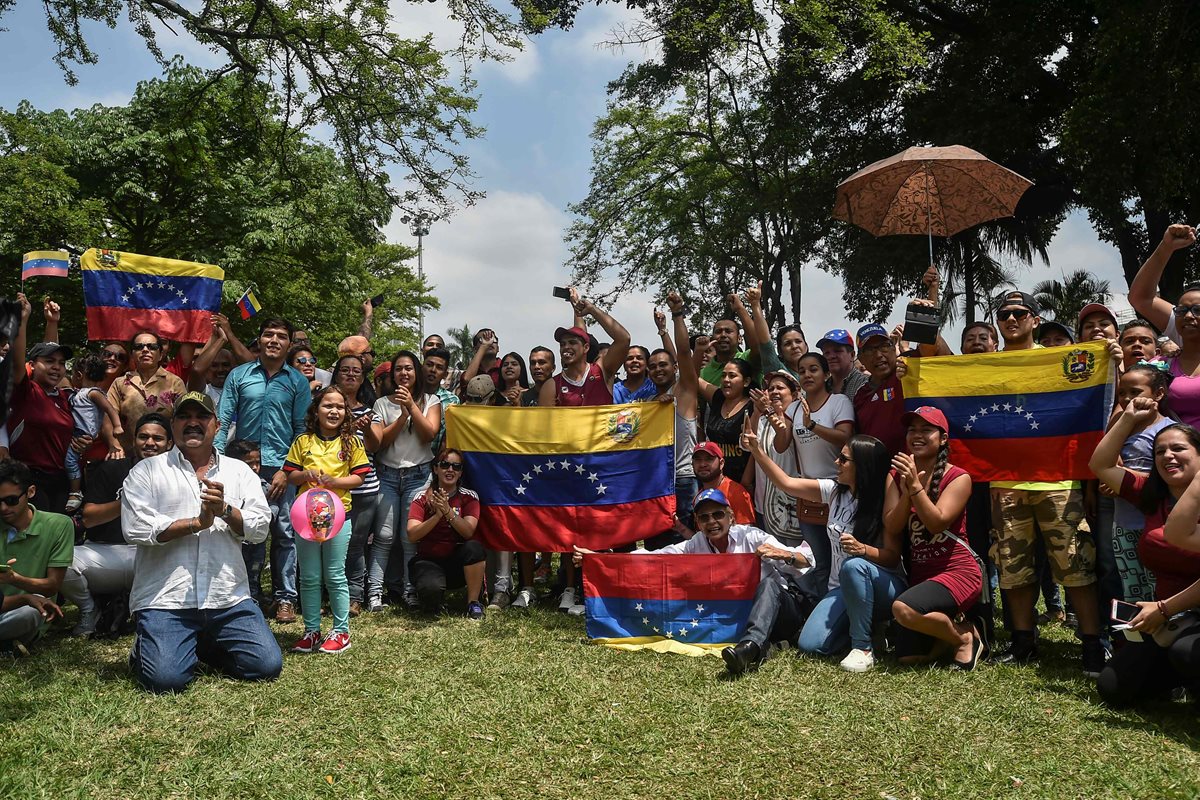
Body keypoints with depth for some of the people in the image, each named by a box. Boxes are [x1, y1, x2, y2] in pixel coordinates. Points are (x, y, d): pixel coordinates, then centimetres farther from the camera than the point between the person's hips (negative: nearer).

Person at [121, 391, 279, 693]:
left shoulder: (240, 471, 12)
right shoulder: (147, 471, 4)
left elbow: (260, 527, 3)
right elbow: (135, 528, -10)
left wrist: (225, 511, -15)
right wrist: (197, 522, -8)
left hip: (229, 598, 3)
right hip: (165, 600, -3)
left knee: (268, 665, -5)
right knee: (166, 678, -20)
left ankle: (204, 646, 22)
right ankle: (147, 647, 17)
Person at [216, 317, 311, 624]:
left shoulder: (297, 381, 5)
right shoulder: (239, 375, 6)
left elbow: (302, 429, 3)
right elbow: (223, 421, 3)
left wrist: (287, 470, -5)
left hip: (281, 467, -1)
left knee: (284, 533, 2)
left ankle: (285, 598, 11)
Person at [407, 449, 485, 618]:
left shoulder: (469, 497, 0)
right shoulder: (422, 498, -2)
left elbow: (468, 532, -16)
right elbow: (412, 535, -13)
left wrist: (448, 510, -29)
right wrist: (438, 515, -25)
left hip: (458, 560, 1)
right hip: (429, 561, -1)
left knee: (474, 547, -32)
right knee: (431, 588, -33)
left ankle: (473, 602, -14)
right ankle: (432, 601, 6)